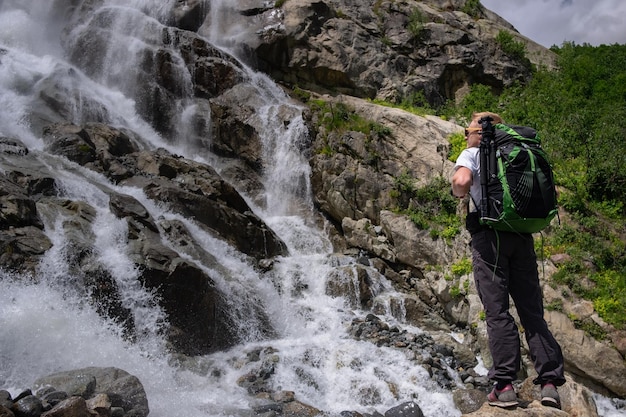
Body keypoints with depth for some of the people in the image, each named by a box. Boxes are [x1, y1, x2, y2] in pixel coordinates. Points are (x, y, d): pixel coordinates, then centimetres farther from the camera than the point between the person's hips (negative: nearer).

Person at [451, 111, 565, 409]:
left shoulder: (473, 154, 5)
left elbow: (461, 181, -15)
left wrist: (459, 194, 5)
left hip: (490, 235, -5)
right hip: (523, 236, 5)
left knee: (497, 310, -6)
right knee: (532, 309, 5)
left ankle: (504, 385, -8)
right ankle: (550, 382, -1)